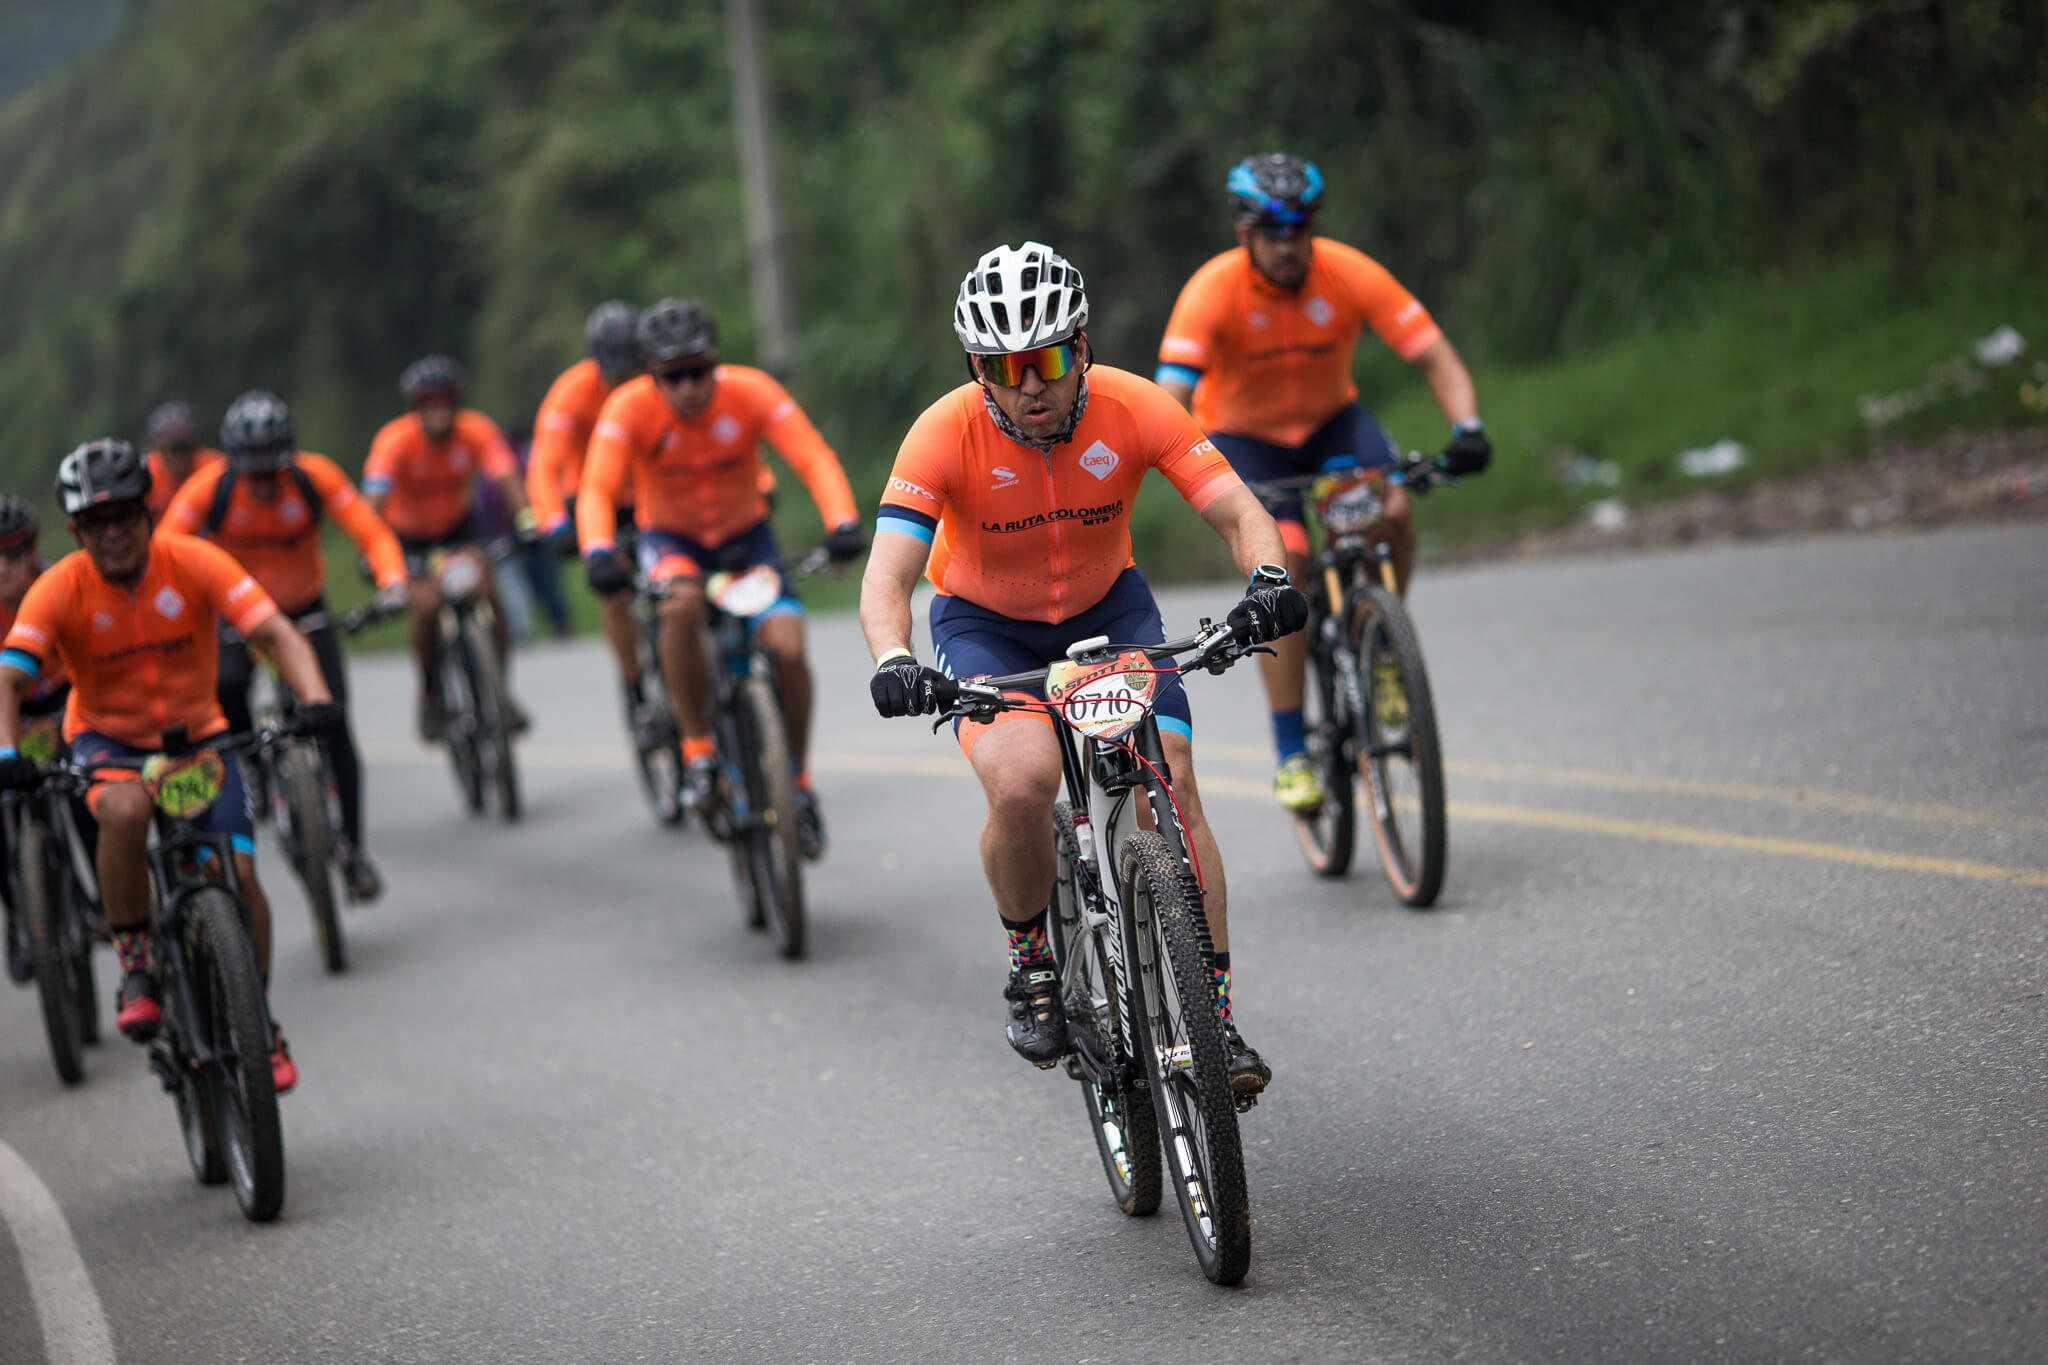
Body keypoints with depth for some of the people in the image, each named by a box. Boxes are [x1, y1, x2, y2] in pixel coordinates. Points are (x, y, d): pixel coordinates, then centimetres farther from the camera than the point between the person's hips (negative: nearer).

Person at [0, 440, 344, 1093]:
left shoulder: (195, 563, -17)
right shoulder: (59, 589, -18)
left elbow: (275, 632, -25)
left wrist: (315, 699, -43)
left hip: (198, 733, 1)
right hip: (106, 738, -1)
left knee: (239, 871, -14)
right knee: (125, 810, -36)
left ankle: (259, 1020, 9)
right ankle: (136, 970, -17)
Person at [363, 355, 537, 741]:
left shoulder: (477, 431, -24)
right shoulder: (396, 441, -30)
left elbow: (506, 477, -35)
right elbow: (375, 501, -39)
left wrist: (527, 520, -53)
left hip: (457, 521, 2)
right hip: (407, 530, -2)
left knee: (487, 593, -19)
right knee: (427, 605, -21)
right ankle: (431, 692, 4)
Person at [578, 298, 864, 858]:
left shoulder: (751, 392, -21)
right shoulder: (629, 409, -22)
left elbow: (814, 458, -29)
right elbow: (597, 488, -31)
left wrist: (843, 524, -46)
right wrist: (599, 554, -50)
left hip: (745, 533, 1)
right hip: (671, 538, -1)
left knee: (787, 647, -20)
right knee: (681, 602, -36)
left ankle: (798, 781, 4)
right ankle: (697, 749, -20)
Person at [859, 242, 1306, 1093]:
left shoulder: (1133, 408, -23)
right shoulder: (947, 433, -28)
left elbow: (1237, 512, -26)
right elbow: (887, 577, -35)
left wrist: (1268, 579, -47)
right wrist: (894, 663, -55)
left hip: (1108, 607, 2)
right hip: (983, 621, -2)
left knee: (1169, 787, -16)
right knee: (1022, 782, -28)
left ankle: (1214, 1019, -7)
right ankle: (1030, 962, -1)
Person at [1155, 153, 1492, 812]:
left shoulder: (1351, 274, -22)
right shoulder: (1212, 291, -27)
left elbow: (1436, 357, -22)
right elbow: (1171, 395, -34)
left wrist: (1467, 426, -40)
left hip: (1331, 419, 2)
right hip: (1245, 435, -2)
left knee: (1392, 510, -28)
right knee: (1282, 571, -21)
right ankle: (1291, 753, -13)